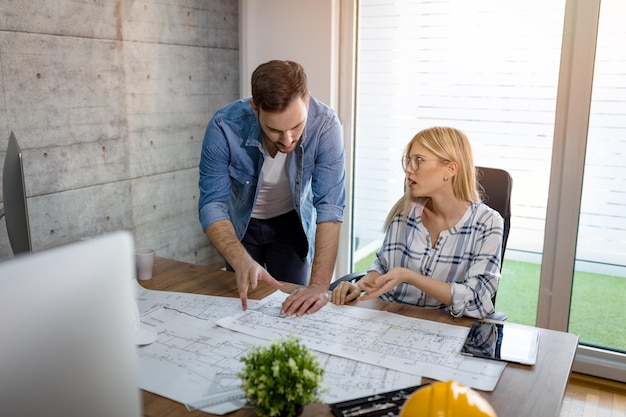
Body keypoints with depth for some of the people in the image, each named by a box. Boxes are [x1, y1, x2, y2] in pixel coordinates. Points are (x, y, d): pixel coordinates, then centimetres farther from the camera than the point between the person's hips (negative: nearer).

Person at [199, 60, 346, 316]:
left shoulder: (325, 125, -32)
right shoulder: (224, 127, -33)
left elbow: (329, 207, -33)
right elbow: (212, 205, -31)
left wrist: (319, 285, -41)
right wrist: (241, 262, -49)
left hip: (293, 222, 0)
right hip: (241, 224, 0)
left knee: (291, 309, 6)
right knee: (241, 305, 14)